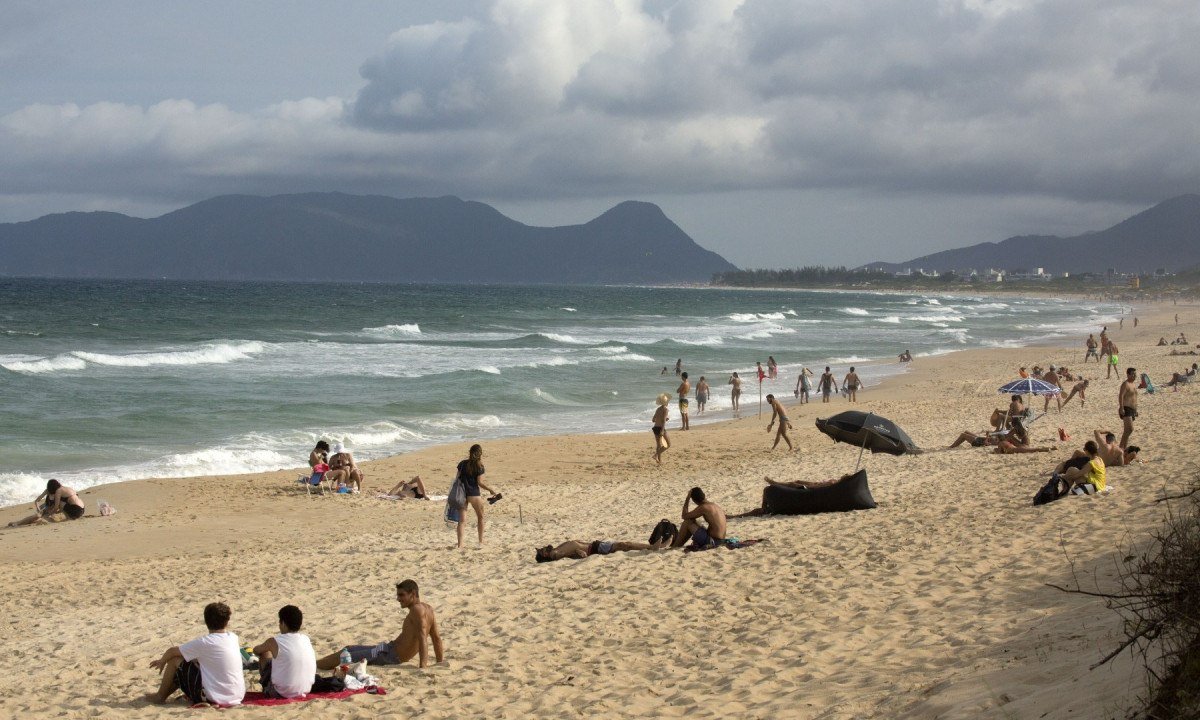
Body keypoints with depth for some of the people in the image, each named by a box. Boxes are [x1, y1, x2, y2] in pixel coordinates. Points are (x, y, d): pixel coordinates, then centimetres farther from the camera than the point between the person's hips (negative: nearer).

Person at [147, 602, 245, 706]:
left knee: (175, 660, 4)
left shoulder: (204, 643, -14)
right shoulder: (233, 638, 3)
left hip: (213, 698, -6)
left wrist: (162, 661, 19)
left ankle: (160, 697, 22)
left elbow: (172, 651, 0)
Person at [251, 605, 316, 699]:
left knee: (265, 653, 12)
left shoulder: (274, 642, -13)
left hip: (282, 692, -5)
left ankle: (266, 688, 23)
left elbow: (256, 650, 8)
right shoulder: (306, 639, 1)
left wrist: (266, 648, 31)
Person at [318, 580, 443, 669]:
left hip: (391, 656, -10)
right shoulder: (428, 609, 6)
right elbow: (436, 637, 8)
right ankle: (317, 664, 30)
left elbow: (422, 638, -30)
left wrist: (423, 665, -36)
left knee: (343, 656, -2)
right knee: (348, 649, 21)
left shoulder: (417, 610, -21)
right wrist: (440, 661, 12)